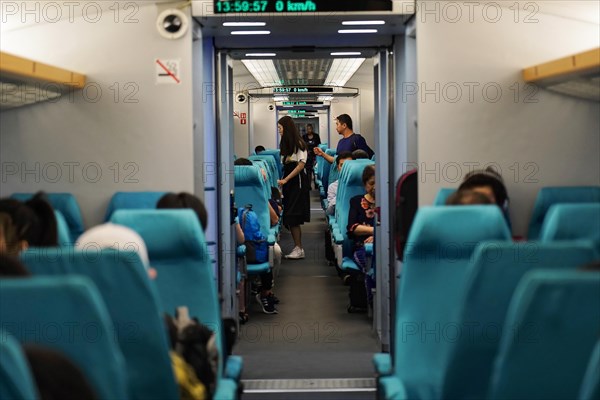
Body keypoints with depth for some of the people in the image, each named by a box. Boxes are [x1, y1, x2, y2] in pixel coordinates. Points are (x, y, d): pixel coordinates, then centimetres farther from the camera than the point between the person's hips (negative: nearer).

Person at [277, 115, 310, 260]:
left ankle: (299, 249, -10)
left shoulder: (298, 143, -7)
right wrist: (282, 180, 6)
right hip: (288, 182, 8)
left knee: (293, 218, -12)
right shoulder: (285, 144, 18)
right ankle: (297, 248, 3)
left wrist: (285, 180, -16)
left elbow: (301, 164, -14)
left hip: (297, 181, -8)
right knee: (290, 218, 2)